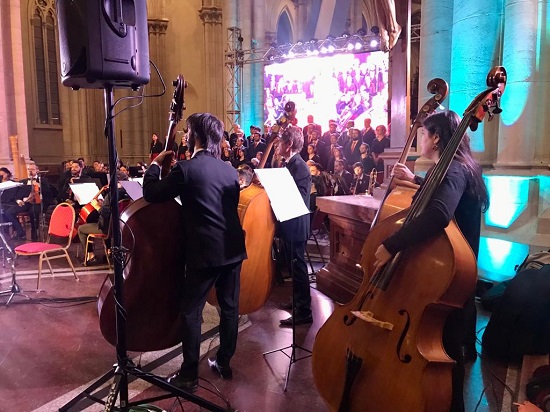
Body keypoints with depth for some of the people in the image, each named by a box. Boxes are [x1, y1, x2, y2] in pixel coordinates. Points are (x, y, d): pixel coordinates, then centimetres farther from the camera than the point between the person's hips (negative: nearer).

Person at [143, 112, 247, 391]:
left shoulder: (186, 168, -11)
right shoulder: (230, 170, 9)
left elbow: (151, 194, -5)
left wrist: (155, 164, 10)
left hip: (205, 252, -6)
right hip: (233, 249, 7)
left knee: (191, 312, 6)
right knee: (230, 307, 15)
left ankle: (189, 374, 13)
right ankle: (224, 362, 29)